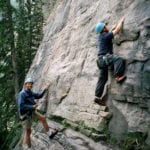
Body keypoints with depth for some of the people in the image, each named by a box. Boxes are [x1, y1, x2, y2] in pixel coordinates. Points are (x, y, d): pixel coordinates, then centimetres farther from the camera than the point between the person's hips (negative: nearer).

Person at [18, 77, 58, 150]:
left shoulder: (30, 92, 2)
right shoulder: (22, 94, -24)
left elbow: (39, 96, 15)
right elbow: (21, 106, -32)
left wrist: (45, 89, 5)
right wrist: (32, 106, -28)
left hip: (31, 112, 8)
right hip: (25, 115, -8)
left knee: (43, 118, 11)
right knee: (28, 132, 2)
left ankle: (50, 133, 24)